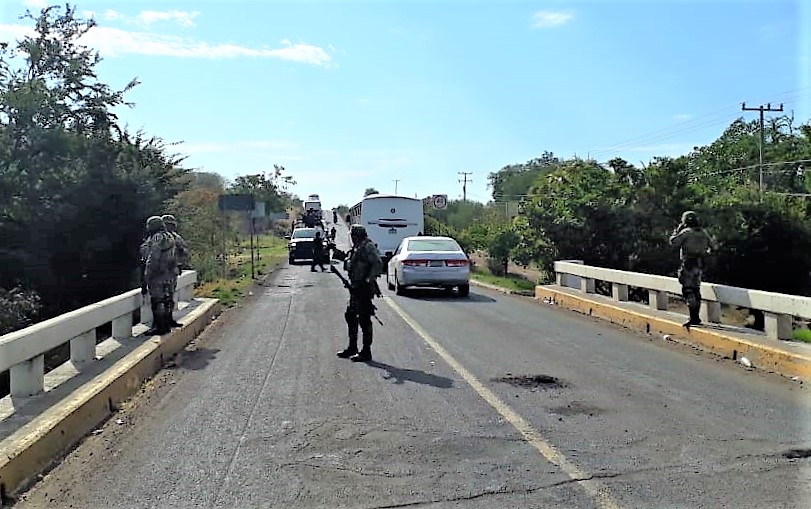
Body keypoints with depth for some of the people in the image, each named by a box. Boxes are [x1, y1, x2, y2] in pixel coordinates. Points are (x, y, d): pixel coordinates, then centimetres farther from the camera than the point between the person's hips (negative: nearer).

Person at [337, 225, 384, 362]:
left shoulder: (368, 247, -13)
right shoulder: (356, 248, 16)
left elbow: (378, 264, -23)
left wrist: (368, 280, -24)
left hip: (364, 289, -10)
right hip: (356, 289, 11)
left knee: (364, 319, -5)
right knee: (350, 316, 16)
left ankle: (366, 352, 2)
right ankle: (352, 348, 27)